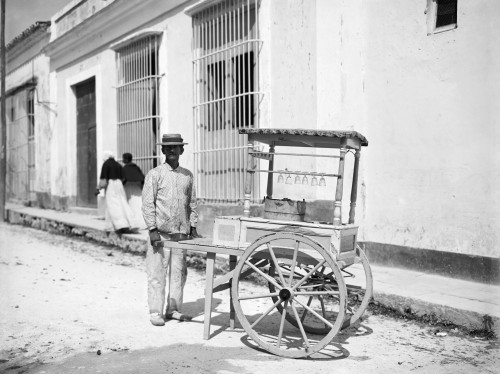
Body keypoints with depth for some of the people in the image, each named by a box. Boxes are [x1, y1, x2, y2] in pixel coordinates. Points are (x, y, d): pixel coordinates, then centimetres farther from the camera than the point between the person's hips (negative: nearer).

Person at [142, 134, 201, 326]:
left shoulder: (187, 175, 11)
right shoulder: (154, 174, -2)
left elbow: (192, 202, 16)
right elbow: (147, 203, -4)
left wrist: (193, 227, 11)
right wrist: (152, 229, -10)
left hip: (181, 232, 4)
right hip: (160, 231, -4)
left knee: (179, 271, 7)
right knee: (157, 271, -2)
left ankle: (173, 309, 18)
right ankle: (155, 312, 7)